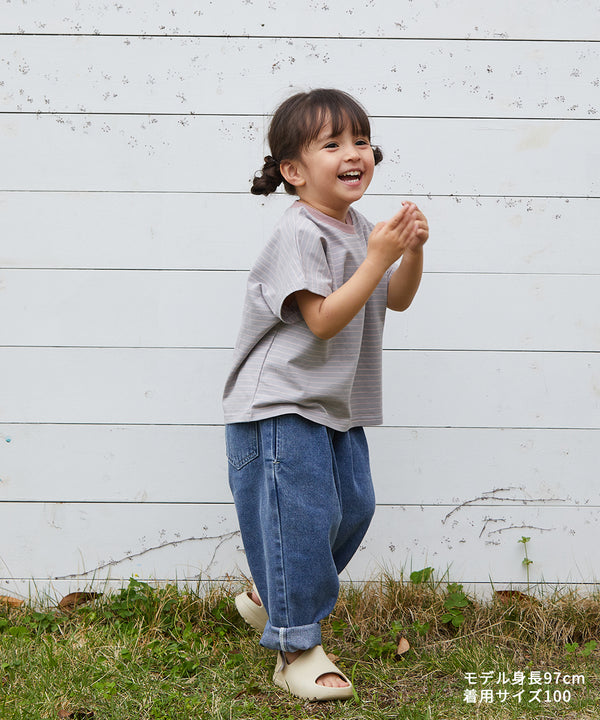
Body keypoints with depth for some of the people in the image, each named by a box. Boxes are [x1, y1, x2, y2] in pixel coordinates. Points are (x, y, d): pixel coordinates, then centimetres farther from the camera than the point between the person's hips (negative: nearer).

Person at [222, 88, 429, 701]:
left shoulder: (359, 228, 10)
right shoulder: (299, 234, -18)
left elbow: (396, 300, 13)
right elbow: (324, 319, -24)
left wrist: (412, 251, -5)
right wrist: (378, 258, -25)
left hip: (337, 407, 9)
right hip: (280, 406, -9)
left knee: (354, 507, 13)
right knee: (303, 518, -7)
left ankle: (268, 599, 31)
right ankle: (296, 651, 6)